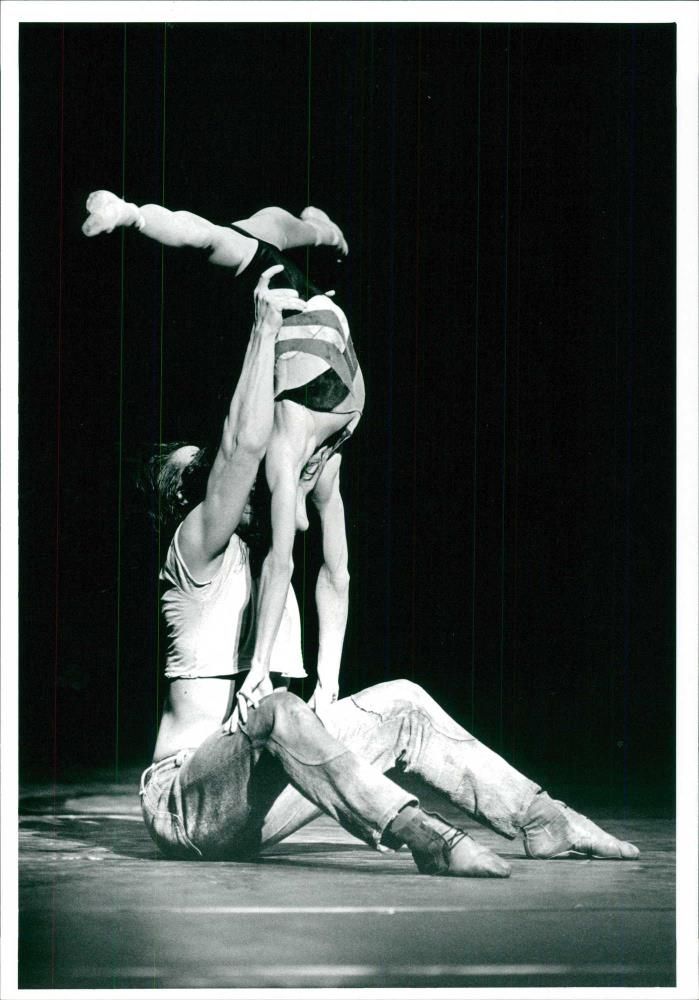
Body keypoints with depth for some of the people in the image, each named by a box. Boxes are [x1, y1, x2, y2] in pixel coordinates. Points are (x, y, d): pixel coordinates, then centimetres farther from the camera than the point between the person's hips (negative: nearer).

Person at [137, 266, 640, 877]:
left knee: (401, 707, -1)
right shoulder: (197, 548, -5)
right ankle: (424, 838, -53)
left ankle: (541, 820, -5)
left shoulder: (258, 556, 20)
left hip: (249, 803, 9)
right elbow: (247, 442, -21)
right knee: (272, 709, -39)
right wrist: (265, 328, -16)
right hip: (184, 799, -9)